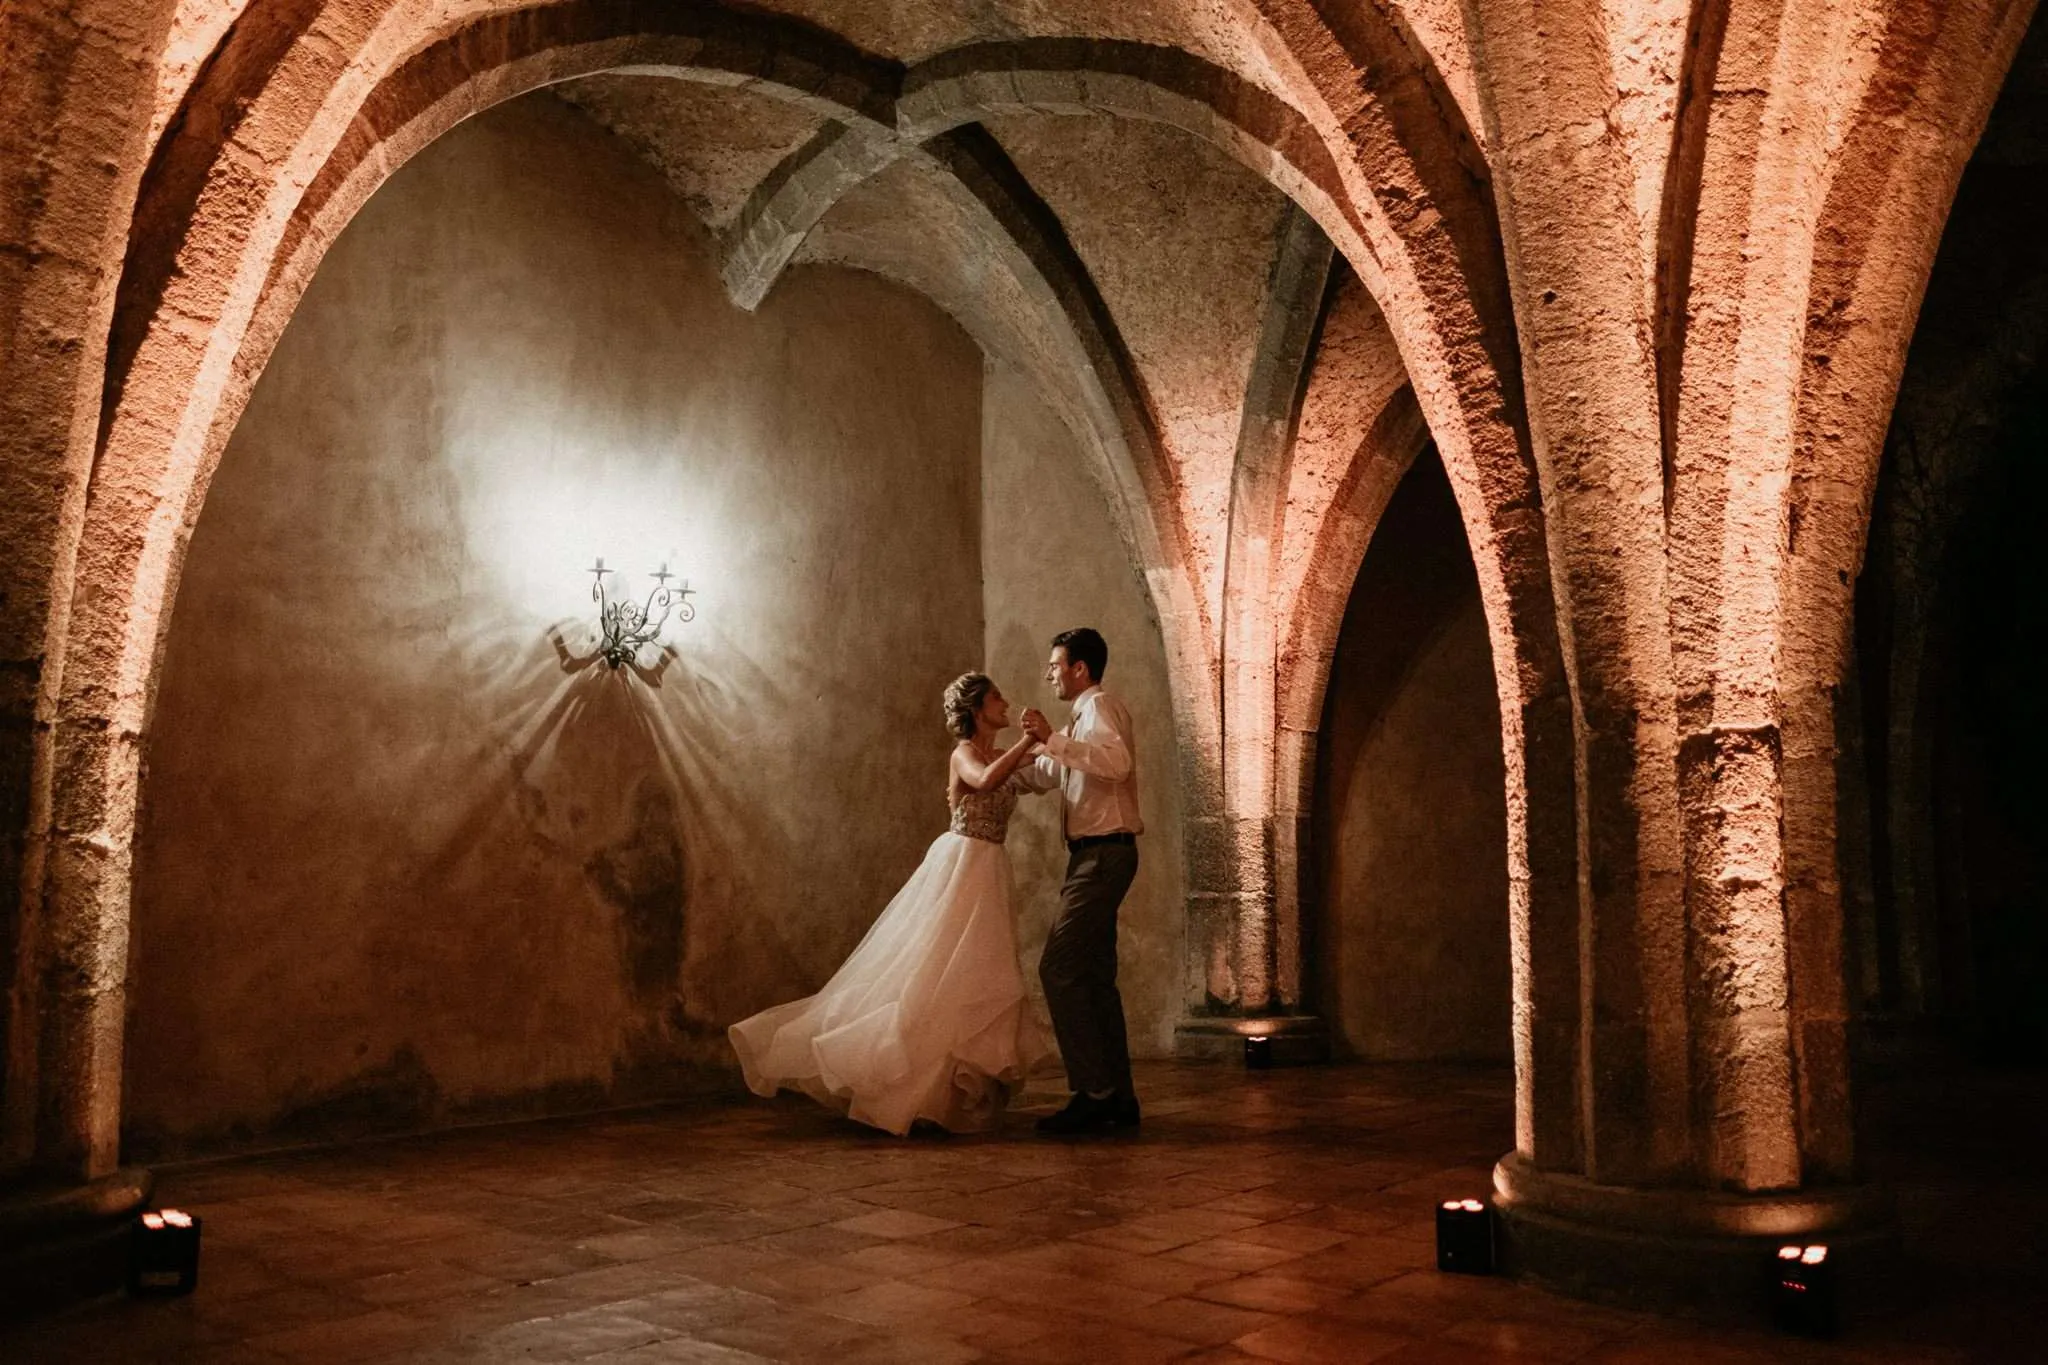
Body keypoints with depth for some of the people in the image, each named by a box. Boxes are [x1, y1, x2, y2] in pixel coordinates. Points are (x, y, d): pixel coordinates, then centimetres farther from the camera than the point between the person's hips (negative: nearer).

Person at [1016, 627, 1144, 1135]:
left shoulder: (1101, 706, -8)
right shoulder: (1083, 718, 23)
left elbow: (1118, 761, -29)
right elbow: (1040, 776, 33)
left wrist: (1052, 738, -29)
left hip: (1103, 855, -10)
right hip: (1095, 857, 10)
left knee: (1059, 969, -13)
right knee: (1094, 977, 11)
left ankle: (1093, 1093, -11)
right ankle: (1117, 1097, 15)